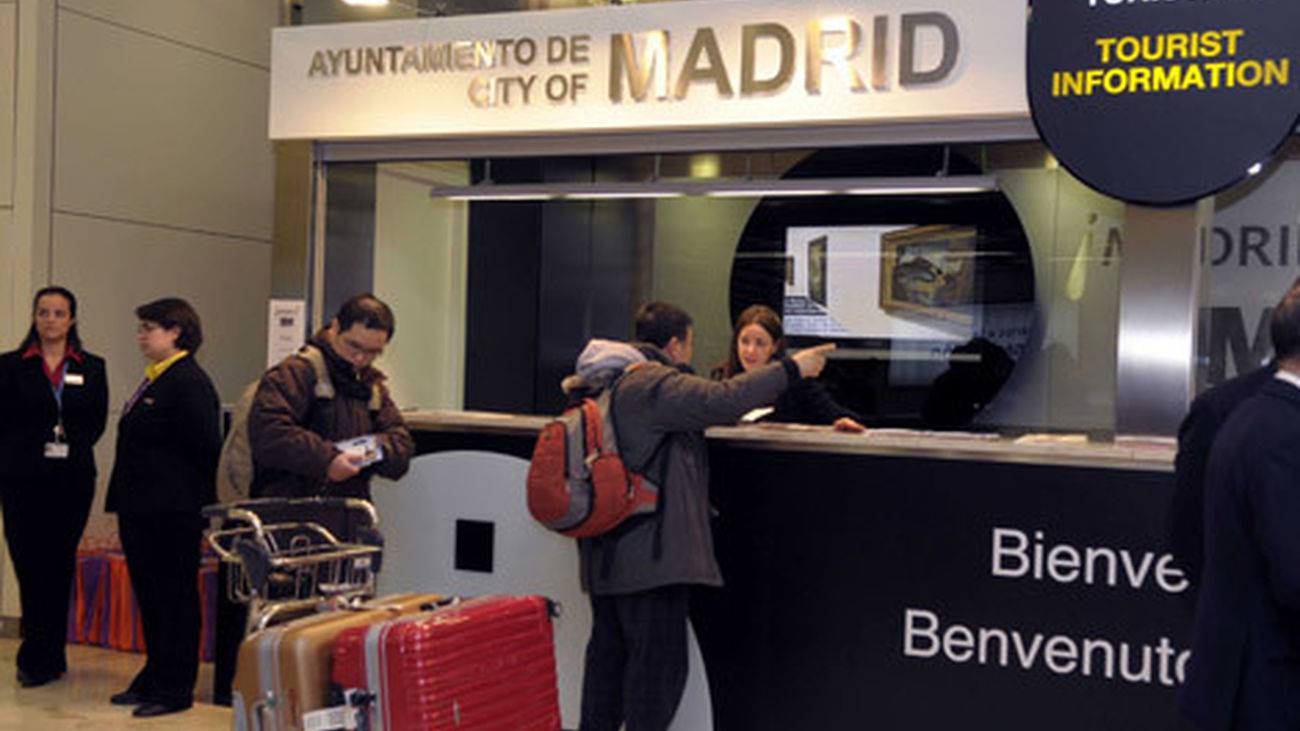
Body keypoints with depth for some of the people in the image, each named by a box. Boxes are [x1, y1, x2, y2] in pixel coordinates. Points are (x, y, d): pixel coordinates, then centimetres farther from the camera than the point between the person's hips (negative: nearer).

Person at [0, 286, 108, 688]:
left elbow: (98, 421, 8)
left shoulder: (92, 368, 10)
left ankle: (40, 659, 14)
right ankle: (47, 658, 6)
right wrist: (36, 448, -5)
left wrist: (71, 444, -6)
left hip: (73, 478, 2)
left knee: (59, 566, 4)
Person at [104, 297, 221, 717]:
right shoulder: (154, 380, 16)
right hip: (143, 510, 10)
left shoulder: (189, 383, -15)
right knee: (149, 596, 16)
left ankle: (175, 690, 7)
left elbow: (204, 449, -18)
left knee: (174, 597, -1)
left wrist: (196, 498, -13)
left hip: (173, 514, -10)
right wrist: (126, 501, 19)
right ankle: (154, 680, 28)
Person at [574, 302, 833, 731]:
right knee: (659, 660, -3)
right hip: (650, 552, -10)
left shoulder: (609, 385, 16)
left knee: (609, 651, 17)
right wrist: (791, 370, -18)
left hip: (607, 552, 10)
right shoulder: (652, 384, -15)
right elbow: (722, 400, -24)